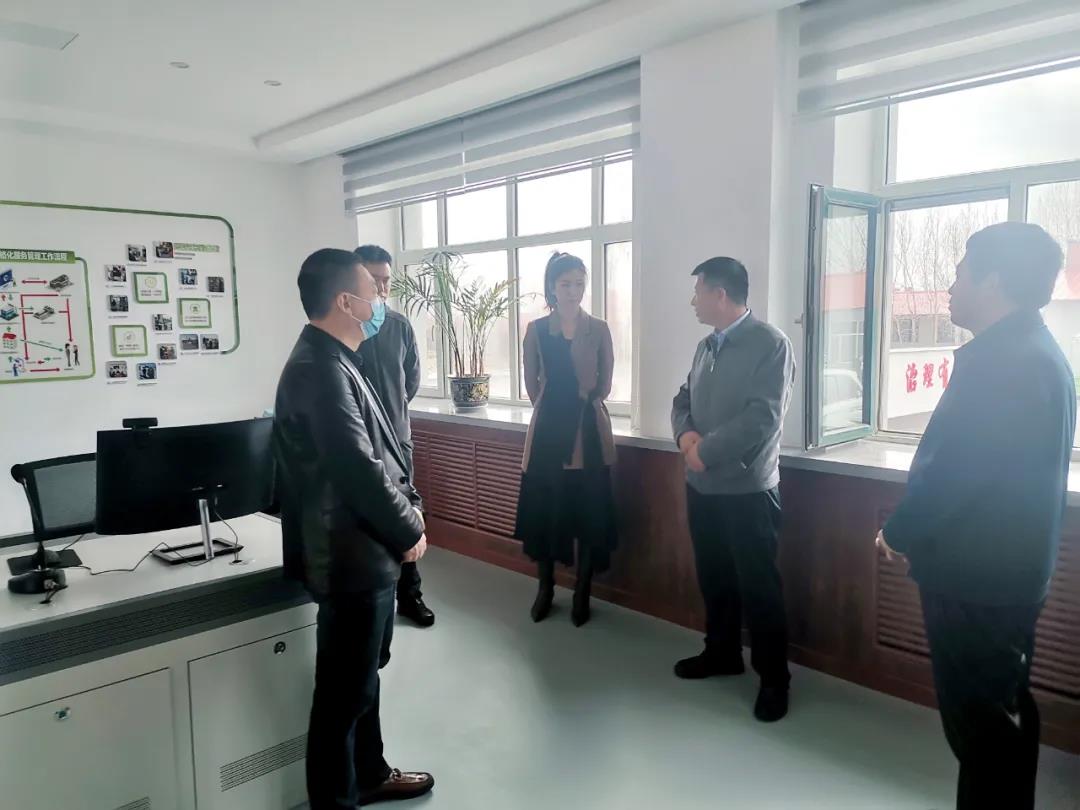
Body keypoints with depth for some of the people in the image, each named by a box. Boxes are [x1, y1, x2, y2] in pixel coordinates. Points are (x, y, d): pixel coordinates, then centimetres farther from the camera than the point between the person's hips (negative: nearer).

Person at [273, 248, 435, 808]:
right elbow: (360, 470, -26)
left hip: (364, 549, 11)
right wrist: (409, 531, -13)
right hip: (352, 557, -11)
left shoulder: (331, 360, 11)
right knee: (344, 691, 6)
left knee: (362, 676, 23)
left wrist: (407, 507, 8)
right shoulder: (319, 369, -23)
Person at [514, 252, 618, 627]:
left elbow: (605, 385, 7)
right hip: (548, 429, 1)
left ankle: (582, 593, 20)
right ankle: (545, 588, 26)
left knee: (589, 512, 4)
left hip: (589, 429, -1)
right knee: (543, 509, 7)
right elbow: (531, 384, 10)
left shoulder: (599, 330, 0)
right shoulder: (536, 330, 1)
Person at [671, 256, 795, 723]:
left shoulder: (770, 344, -13)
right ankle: (722, 652, 36)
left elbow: (761, 419, -21)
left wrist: (705, 450, -15)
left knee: (758, 585, 3)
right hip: (701, 486, 7)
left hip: (748, 489, -7)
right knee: (713, 577, 17)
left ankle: (773, 678, 18)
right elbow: (682, 401, 14)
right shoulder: (706, 346, 12)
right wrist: (686, 435, -7)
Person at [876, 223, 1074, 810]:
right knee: (1003, 711, 21)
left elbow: (951, 471, -24)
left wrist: (898, 532, -8)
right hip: (1006, 568, 10)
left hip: (975, 574, -10)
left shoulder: (1002, 360, -22)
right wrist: (912, 528, 13)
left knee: (978, 720, 3)